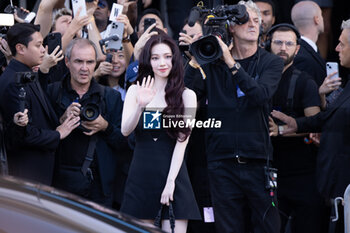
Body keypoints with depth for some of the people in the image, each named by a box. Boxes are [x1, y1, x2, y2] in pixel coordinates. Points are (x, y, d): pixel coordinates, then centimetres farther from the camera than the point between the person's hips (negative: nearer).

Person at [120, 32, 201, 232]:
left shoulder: (187, 95, 2)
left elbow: (182, 141, -4)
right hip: (140, 175, 2)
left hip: (172, 174, -2)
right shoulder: (135, 91, 8)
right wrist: (140, 106, -23)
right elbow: (125, 131, -5)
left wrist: (170, 181, -12)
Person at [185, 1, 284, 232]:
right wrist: (195, 62, -12)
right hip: (222, 162, 1)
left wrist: (232, 64, -20)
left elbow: (261, 94, -13)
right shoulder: (213, 63, 8)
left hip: (258, 160, -1)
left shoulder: (271, 63, 6)